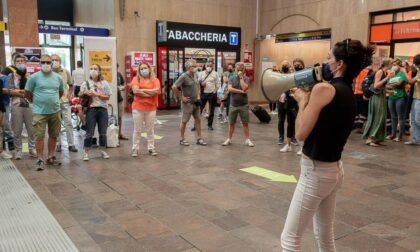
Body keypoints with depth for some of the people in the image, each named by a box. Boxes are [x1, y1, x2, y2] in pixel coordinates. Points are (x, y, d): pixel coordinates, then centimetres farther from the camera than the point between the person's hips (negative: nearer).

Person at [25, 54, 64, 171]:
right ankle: (40, 160, 4)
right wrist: (37, 102, 6)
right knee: (39, 136, -4)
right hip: (39, 112, -4)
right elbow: (27, 93, 3)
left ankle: (50, 157, 23)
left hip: (55, 111, 4)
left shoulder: (58, 77, 5)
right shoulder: (34, 77, -5)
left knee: (54, 135, 11)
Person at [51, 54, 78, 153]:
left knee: (68, 123, 1)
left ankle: (71, 144, 8)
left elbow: (71, 85, 15)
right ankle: (58, 144, 18)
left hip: (65, 101, 1)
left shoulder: (66, 72, 4)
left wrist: (69, 94, 2)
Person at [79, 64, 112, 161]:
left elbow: (107, 97, 1)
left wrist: (96, 94, -10)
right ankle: (86, 152, 4)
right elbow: (79, 95, 10)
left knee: (103, 132, 8)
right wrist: (85, 93, -11)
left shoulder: (104, 83, 6)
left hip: (102, 109, 1)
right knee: (89, 132, -2)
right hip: (91, 109, -1)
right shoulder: (86, 83, 5)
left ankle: (103, 151, 20)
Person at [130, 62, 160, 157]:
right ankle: (135, 149, 10)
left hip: (151, 108, 1)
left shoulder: (155, 80, 5)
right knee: (137, 130, 4)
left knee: (150, 129, 8)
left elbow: (157, 90, -13)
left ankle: (151, 148, 15)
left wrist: (143, 90, -10)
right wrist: (150, 93, -11)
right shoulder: (136, 79, 2)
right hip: (138, 108, -1)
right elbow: (135, 91, -14)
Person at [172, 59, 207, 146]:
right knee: (184, 121, 3)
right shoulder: (184, 76, -17)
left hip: (196, 102, 8)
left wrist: (198, 95, 15)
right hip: (188, 103, -8)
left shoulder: (194, 75, 7)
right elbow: (174, 87, -24)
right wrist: (181, 98, -18)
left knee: (198, 120, 9)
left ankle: (199, 138, 17)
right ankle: (182, 139, 13)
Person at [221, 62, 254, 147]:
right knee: (231, 123, 8)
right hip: (233, 105, 1)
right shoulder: (232, 79, 6)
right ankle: (229, 139, 16)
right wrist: (241, 91, -14)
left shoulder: (246, 79, 1)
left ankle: (247, 139, 9)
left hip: (243, 105, -1)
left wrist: (241, 77, -10)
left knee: (245, 123, 2)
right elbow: (230, 89, -11)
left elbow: (244, 88, -18)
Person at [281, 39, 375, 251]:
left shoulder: (323, 89, -18)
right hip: (333, 170, 9)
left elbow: (301, 134, -16)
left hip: (315, 172, -9)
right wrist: (309, 99, 8)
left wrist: (303, 101, -3)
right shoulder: (349, 95, 9)